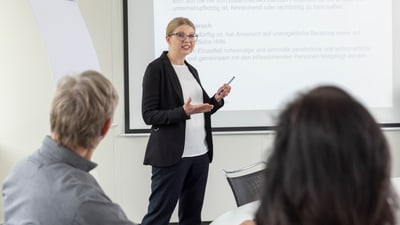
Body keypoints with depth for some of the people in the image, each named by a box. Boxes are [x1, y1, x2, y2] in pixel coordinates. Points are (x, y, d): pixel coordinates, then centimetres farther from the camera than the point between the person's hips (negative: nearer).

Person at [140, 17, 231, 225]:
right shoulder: (156, 69, -7)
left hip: (200, 153, 7)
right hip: (171, 155, -7)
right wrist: (183, 112, -25)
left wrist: (217, 99, 2)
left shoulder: (191, 70, 15)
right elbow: (149, 115, -12)